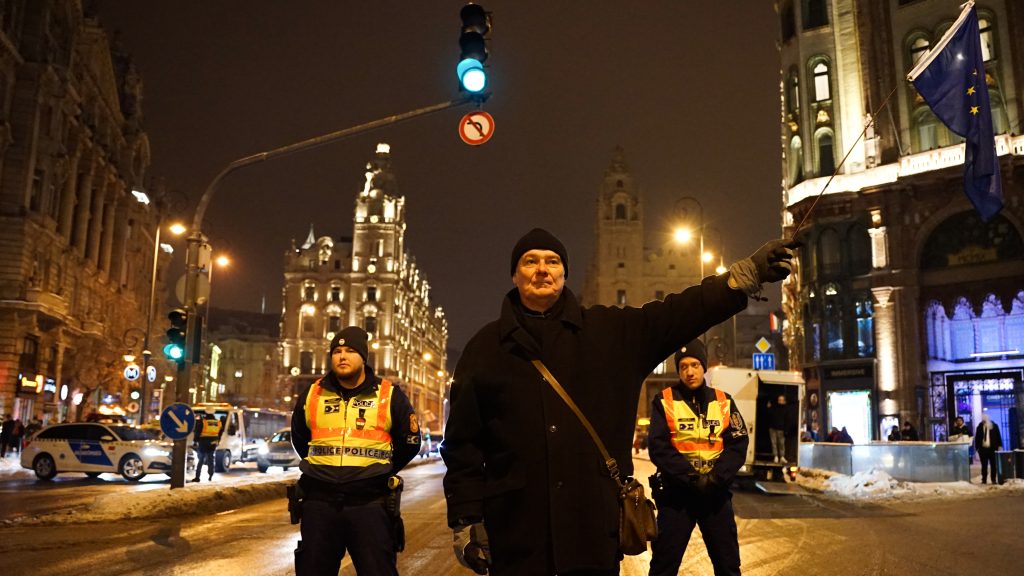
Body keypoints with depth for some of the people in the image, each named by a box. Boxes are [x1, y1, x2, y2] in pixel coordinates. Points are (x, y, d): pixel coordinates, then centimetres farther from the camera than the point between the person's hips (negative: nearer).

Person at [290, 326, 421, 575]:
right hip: (319, 501, 3)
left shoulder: (390, 396, 1)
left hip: (371, 503, -2)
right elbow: (299, 439, 25)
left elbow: (409, 443, 10)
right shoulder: (311, 396, 9)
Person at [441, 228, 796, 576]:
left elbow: (677, 313, -2)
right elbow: (463, 442, 3)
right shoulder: (485, 347, 5)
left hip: (594, 526, 2)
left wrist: (749, 273, -15)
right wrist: (465, 521, -2)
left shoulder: (610, 332, 8)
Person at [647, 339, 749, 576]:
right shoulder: (664, 402, -2)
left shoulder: (724, 402, 6)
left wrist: (716, 478, -14)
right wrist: (691, 478, -18)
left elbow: (738, 444, 0)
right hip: (676, 493, -2)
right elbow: (659, 448, -9)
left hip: (716, 493, 3)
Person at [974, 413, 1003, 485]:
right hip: (983, 449, 0)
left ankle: (993, 480, 11)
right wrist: (977, 448, 3)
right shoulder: (979, 427, 4)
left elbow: (998, 436, 5)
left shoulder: (994, 426, 4)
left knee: (993, 465, 4)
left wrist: (999, 446, -2)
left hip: (992, 448, 0)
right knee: (984, 465, 4)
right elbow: (977, 438, 7)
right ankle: (984, 480, 8)